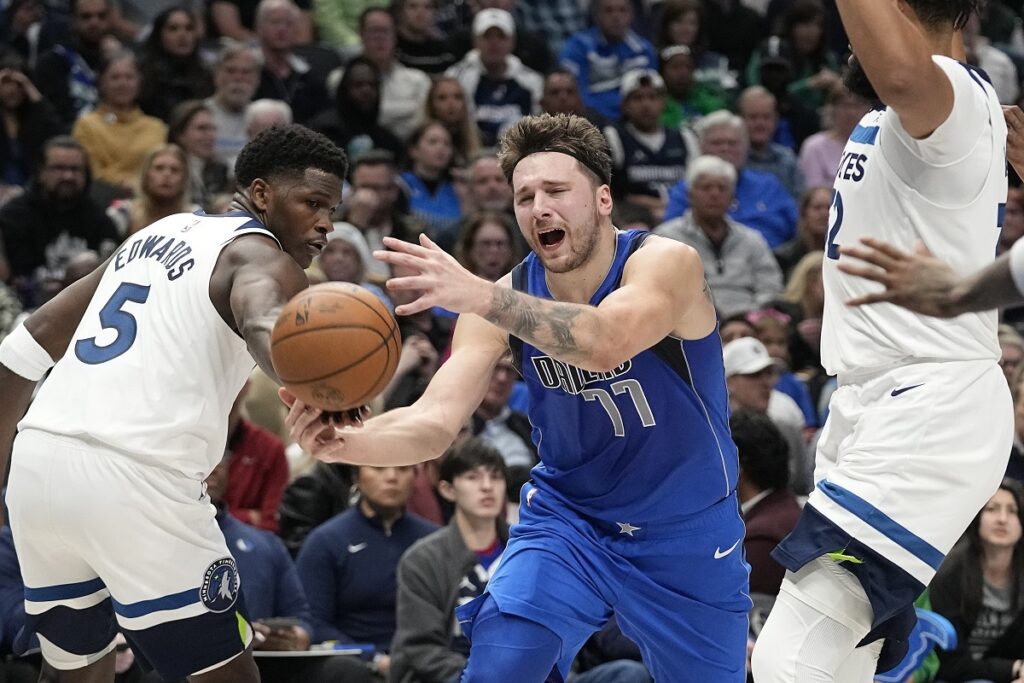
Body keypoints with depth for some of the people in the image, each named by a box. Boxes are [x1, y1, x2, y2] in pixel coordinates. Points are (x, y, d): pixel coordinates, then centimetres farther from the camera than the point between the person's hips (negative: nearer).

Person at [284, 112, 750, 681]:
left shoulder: (666, 263, -22)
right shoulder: (506, 300, -10)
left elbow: (607, 343, -43)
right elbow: (436, 422, -20)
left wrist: (479, 296, -56)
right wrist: (346, 443, -41)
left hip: (685, 533, -2)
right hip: (567, 516, 2)